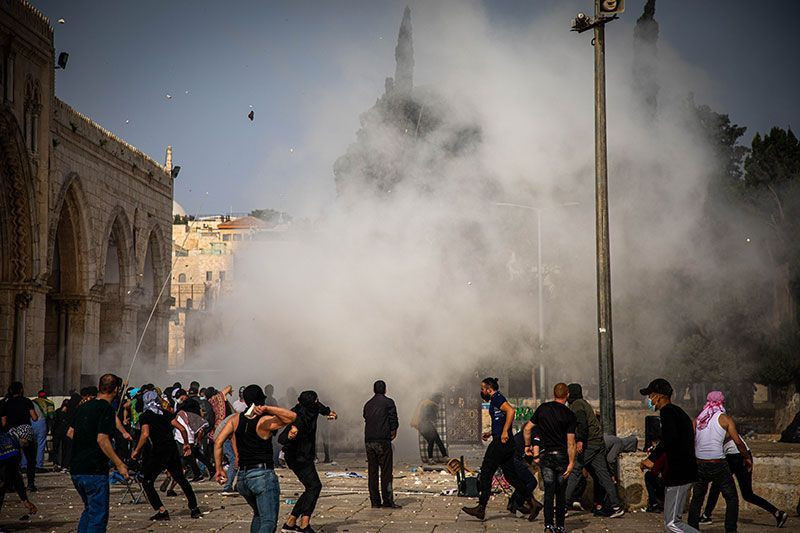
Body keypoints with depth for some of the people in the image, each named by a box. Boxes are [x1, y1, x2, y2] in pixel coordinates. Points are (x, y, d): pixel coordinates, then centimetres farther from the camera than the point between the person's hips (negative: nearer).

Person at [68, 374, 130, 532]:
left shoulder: (84, 406, 12)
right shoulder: (107, 409, -13)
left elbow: (70, 433, 19)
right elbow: (102, 439, -21)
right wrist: (119, 464, -19)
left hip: (76, 470, 8)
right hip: (94, 471, -8)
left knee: (89, 510, 23)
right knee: (98, 516, -2)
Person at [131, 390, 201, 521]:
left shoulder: (145, 416, -2)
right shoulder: (165, 414, 12)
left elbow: (145, 434, -18)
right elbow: (182, 428, 6)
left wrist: (136, 451, -9)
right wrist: (186, 444, 20)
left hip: (157, 453, -5)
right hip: (172, 450, 5)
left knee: (147, 482, 7)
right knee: (181, 479, 18)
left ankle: (161, 511, -3)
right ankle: (194, 509, 19)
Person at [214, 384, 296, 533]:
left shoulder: (236, 419, 6)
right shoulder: (266, 421, -10)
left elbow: (218, 442, 2)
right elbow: (292, 416, -21)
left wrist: (219, 468, 7)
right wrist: (268, 409, -27)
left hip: (242, 477, 6)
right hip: (263, 475, -6)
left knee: (258, 515, 27)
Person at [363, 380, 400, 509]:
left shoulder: (367, 404, 15)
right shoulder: (388, 402, -1)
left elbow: (366, 419, 15)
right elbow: (393, 419, -5)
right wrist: (393, 431, 12)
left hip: (368, 440, 5)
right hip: (383, 440, -5)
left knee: (372, 471, 6)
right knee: (386, 471, -3)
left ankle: (375, 501, 7)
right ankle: (388, 500, -5)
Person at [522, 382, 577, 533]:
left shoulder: (543, 408, 2)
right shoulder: (569, 414, -7)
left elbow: (527, 428, 5)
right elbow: (571, 442, -10)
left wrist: (527, 445, 18)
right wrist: (571, 463, -10)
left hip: (545, 455, 2)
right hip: (561, 456, -2)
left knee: (549, 491, 2)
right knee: (561, 492, 9)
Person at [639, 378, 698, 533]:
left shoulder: (667, 411, -12)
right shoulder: (678, 412, 20)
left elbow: (669, 438, -29)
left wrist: (652, 459, -23)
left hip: (678, 474, -11)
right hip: (684, 472, 11)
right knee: (671, 520, 15)